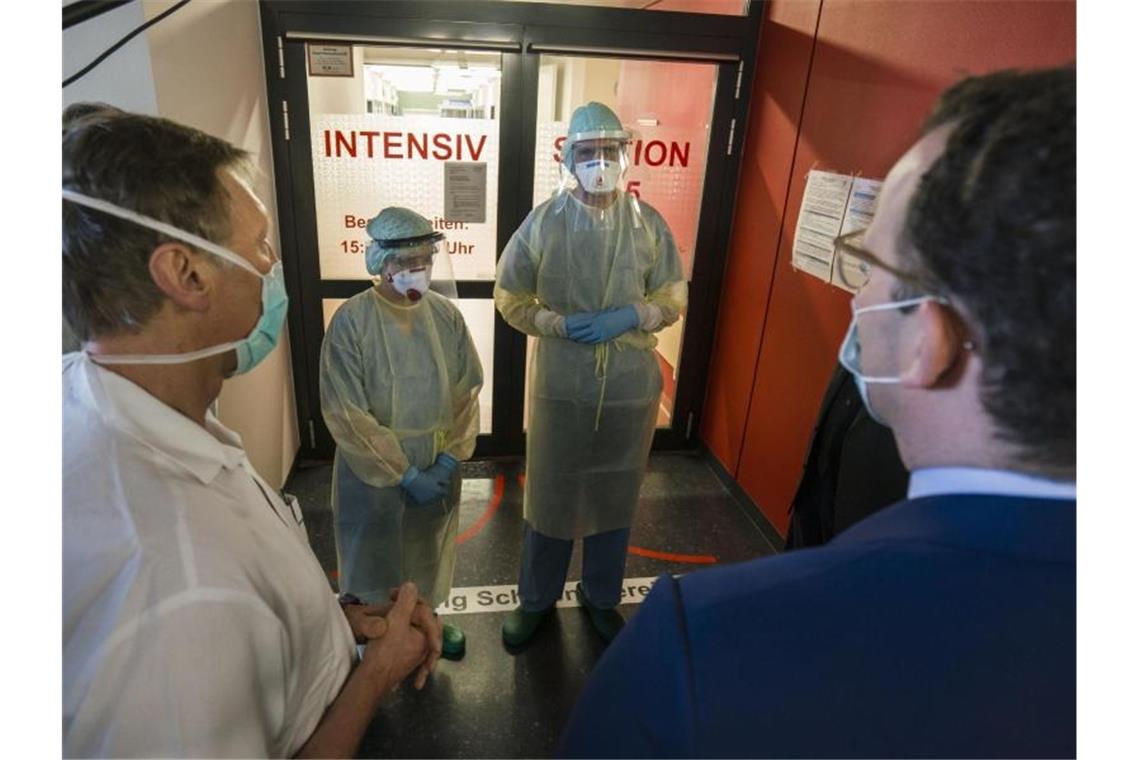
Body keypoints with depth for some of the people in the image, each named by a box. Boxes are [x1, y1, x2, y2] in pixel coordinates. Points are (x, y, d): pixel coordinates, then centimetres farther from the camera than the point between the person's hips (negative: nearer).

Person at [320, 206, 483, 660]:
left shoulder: (446, 314, -6)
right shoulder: (351, 321, -18)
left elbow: (467, 393, 0)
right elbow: (345, 415, -18)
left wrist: (449, 459, -9)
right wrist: (405, 473, -16)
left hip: (437, 468, 4)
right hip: (373, 471, -3)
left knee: (428, 551, 23)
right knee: (375, 558, 15)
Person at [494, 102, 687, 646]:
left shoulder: (648, 222, -2)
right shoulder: (543, 221, -5)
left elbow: (673, 298, 4)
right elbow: (509, 298, 0)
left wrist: (631, 317, -16)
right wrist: (557, 323, -16)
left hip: (630, 386, 2)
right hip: (560, 385, -1)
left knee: (616, 495, 17)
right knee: (549, 494, 12)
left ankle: (601, 596, 41)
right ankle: (537, 598, 37)